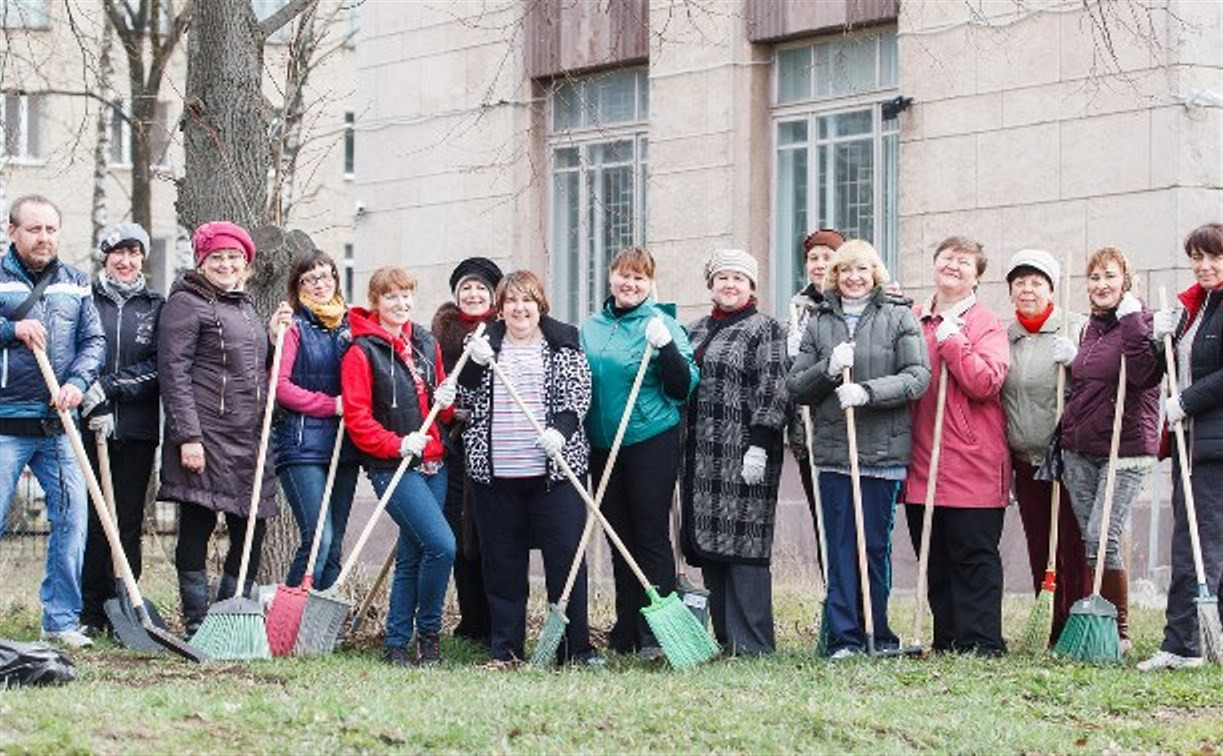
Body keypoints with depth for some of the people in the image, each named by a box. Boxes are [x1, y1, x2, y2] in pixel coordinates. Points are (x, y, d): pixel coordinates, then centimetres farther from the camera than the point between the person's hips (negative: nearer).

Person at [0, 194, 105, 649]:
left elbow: (94, 341, 9)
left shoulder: (75, 284, 14)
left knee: (72, 519, 0)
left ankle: (61, 620, 9)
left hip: (57, 426, 4)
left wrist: (77, 382, -8)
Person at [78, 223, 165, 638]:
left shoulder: (155, 307, 11)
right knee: (88, 519, -3)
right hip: (88, 427, -1)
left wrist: (108, 387, -11)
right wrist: (90, 403, -11)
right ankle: (89, 614, 3)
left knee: (128, 522, 1)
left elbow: (157, 368, 1)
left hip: (137, 431, 1)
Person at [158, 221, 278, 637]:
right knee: (197, 529, -2)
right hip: (205, 436, -8)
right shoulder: (186, 304, -4)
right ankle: (197, 626, 2)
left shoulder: (244, 306, 20)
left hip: (248, 439, 8)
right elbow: (174, 372, -11)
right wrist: (187, 436, -18)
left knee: (251, 529, 8)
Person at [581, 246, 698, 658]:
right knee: (619, 538, 10)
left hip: (651, 442, -5)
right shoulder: (591, 327, 11)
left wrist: (666, 346, -23)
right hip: (602, 446, 6)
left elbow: (684, 388, -9)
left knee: (651, 535, -5)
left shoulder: (662, 324, -5)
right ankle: (626, 630, 17)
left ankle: (656, 633, -4)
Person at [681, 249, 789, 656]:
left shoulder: (766, 330, -3)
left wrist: (759, 447, -17)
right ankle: (723, 637, 13)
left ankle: (752, 643, -8)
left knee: (744, 546, -9)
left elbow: (773, 394, -10)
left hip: (743, 458, -7)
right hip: (702, 460, 7)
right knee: (708, 547, 7)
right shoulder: (695, 331, 18)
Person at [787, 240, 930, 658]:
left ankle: (878, 634, 12)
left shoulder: (899, 318, 4)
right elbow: (794, 387, 10)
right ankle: (844, 637, 1)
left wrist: (866, 391, -18)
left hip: (883, 451, -2)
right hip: (833, 450, 2)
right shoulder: (819, 323, 13)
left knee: (875, 545, 2)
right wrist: (828, 370, -9)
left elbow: (918, 377, -5)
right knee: (839, 546, 0)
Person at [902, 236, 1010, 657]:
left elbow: (986, 383, -15)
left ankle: (980, 643, 0)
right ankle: (945, 641, 17)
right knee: (935, 560, 10)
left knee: (974, 558, -3)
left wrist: (951, 340, -15)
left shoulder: (987, 326, -2)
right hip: (923, 461, 6)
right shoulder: (914, 322, 14)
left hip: (973, 467, -5)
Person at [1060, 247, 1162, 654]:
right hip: (1079, 451, 7)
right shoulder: (1090, 329, 17)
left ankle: (1119, 631, -4)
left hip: (1125, 449, -7)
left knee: (1102, 538, -15)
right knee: (1090, 539, 6)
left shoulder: (1140, 322, -5)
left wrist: (1132, 322, -21)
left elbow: (1144, 374, -23)